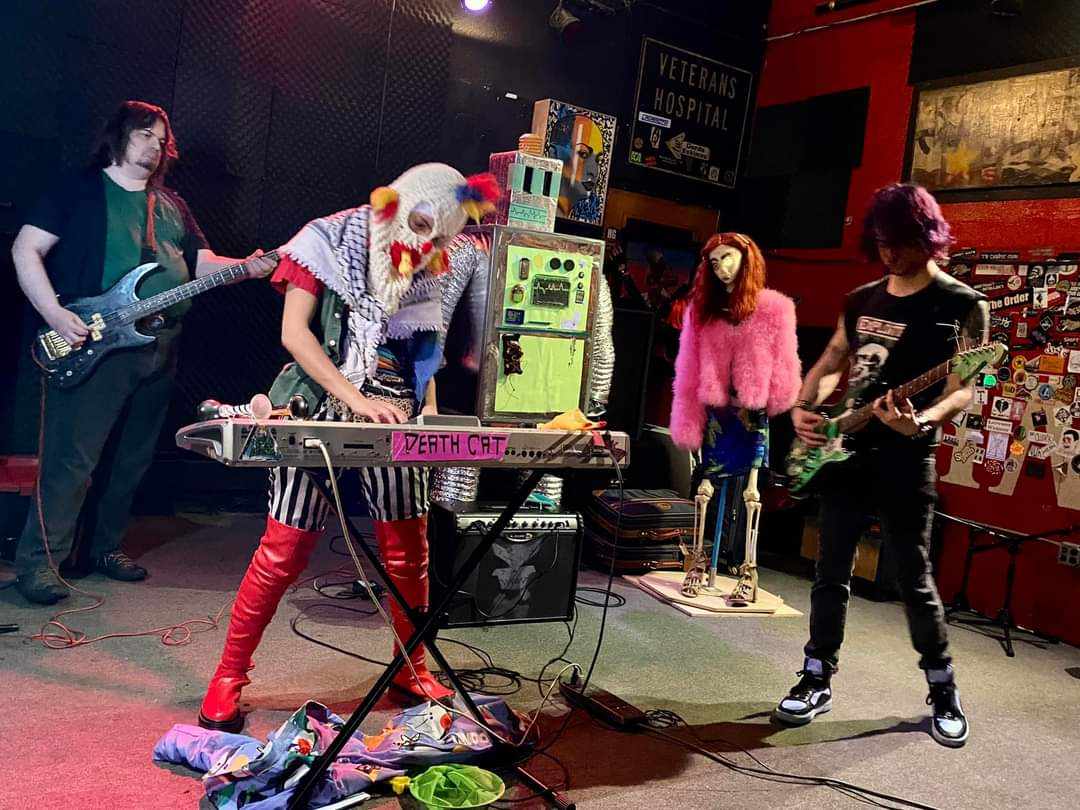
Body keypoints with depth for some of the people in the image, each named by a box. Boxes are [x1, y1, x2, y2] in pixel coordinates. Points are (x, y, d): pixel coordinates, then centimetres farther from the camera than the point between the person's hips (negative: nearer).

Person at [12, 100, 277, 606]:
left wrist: (247, 268, -4)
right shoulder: (79, 189, 2)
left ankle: (106, 546, 25)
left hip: (159, 349, 6)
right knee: (71, 457, -7)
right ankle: (38, 561, 2)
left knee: (131, 458, 12)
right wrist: (55, 314, -15)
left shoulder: (170, 205, 20)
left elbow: (201, 263, 17)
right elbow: (26, 249, -3)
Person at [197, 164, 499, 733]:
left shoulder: (425, 270, 11)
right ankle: (229, 675, 13)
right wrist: (356, 399, -20)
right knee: (285, 549, -5)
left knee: (409, 551, 4)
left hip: (393, 416, 4)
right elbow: (294, 332, -10)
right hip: (321, 408, -4)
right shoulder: (330, 239, -3)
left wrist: (429, 410, 1)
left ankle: (411, 669, 25)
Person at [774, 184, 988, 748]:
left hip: (905, 460, -5)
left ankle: (943, 690, 22)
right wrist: (803, 410, -1)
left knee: (914, 578, 2)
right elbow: (828, 366, 17)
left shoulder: (963, 305, -4)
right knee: (831, 572, 9)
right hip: (843, 451, 5)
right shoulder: (861, 299, 12)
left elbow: (963, 389, -11)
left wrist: (921, 421, -30)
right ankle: (817, 679, 21)